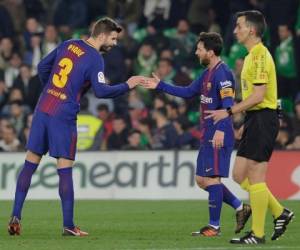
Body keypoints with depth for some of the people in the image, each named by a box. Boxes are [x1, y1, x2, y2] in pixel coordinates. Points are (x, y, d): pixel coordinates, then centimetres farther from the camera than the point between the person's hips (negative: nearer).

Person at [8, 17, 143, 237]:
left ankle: (15, 217, 6)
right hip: (64, 117, -6)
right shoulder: (95, 59, -10)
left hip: (42, 110, 6)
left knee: (30, 164, 9)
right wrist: (127, 86, -7)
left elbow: (43, 67, 17)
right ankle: (68, 226, 0)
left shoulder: (68, 45, 11)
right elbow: (101, 91, -18)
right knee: (65, 170, -2)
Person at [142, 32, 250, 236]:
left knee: (211, 179, -7)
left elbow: (228, 104, -22)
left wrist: (221, 129, -31)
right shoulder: (208, 73, 16)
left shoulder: (222, 73, -15)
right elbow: (188, 92, 25)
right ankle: (240, 208, 19)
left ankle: (214, 226, 0)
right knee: (202, 180, 12)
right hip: (207, 135, 10)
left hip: (218, 137, -10)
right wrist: (160, 86, 22)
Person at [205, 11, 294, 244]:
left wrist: (229, 112, -18)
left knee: (255, 176, -6)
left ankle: (257, 234, -2)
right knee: (240, 174, 10)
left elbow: (258, 95, -20)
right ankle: (280, 212, 17)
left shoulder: (260, 56, -14)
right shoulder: (252, 56, 17)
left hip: (263, 118, -10)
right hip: (254, 119, 10)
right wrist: (244, 121, 21)